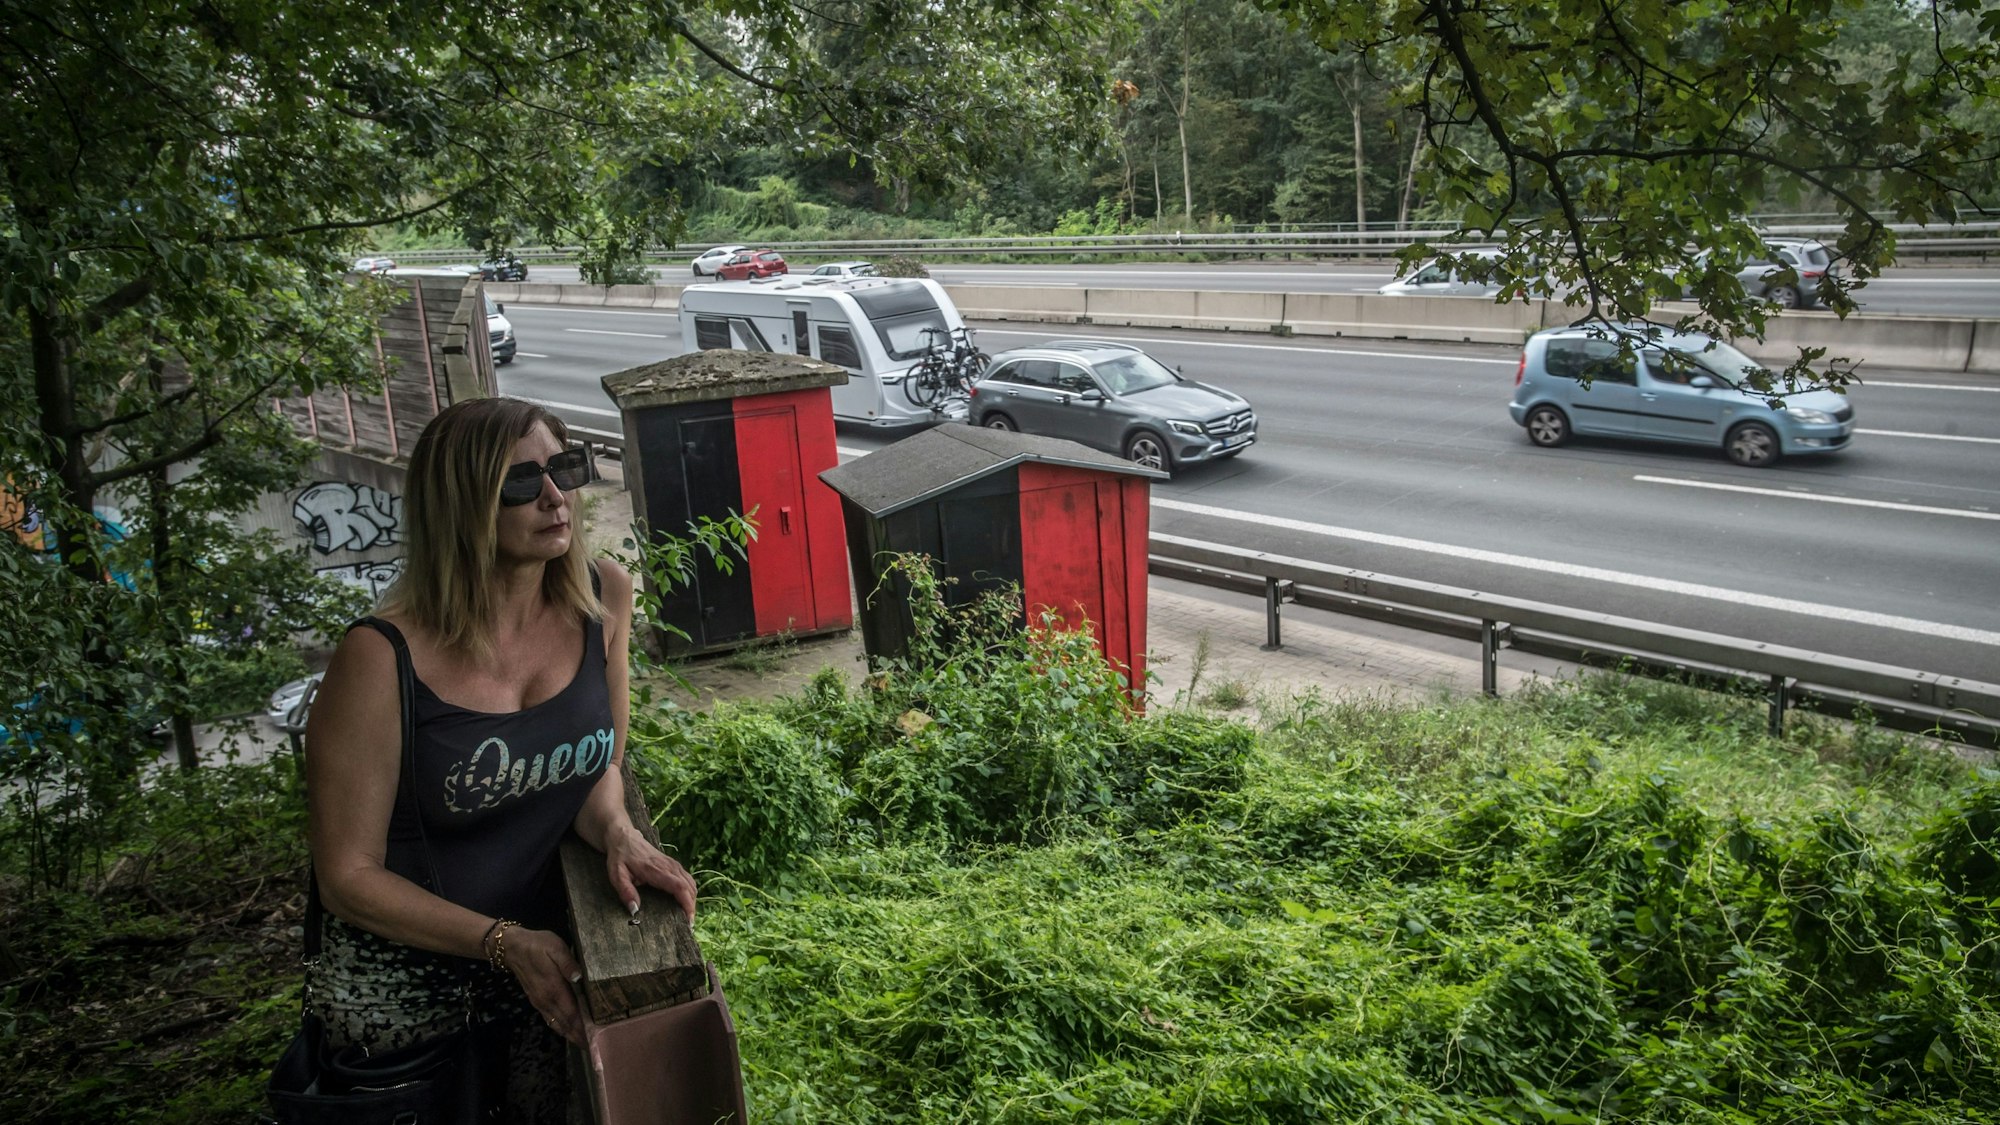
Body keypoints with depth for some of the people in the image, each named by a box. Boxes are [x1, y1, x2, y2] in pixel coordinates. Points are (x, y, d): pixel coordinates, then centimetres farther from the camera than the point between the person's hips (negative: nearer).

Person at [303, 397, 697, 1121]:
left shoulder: (603, 597, -8)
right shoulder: (383, 659, -22)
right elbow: (349, 876, -15)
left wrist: (617, 832, -16)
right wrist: (505, 944, -21)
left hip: (550, 936, 3)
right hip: (406, 963, -3)